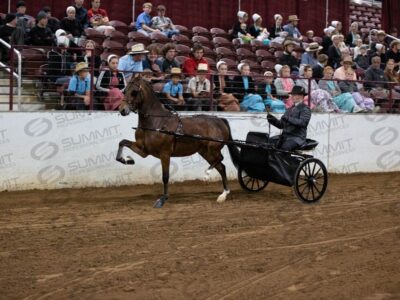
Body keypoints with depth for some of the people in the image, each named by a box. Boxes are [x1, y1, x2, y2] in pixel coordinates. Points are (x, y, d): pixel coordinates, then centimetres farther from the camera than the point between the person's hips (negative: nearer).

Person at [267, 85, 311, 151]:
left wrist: (288, 119, -27)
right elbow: (281, 125, 20)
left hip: (297, 138, -7)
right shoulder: (290, 109, 24)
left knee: (284, 148, -34)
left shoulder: (305, 109, 0)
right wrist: (273, 119, 2)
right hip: (285, 136, 7)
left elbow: (303, 122, -19)